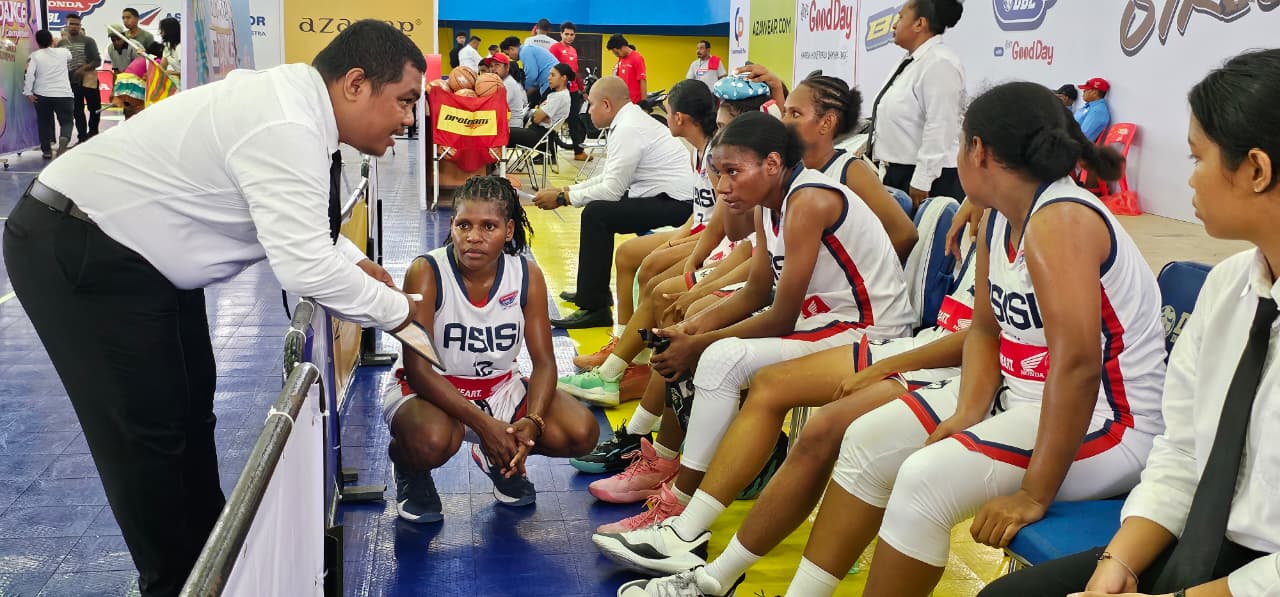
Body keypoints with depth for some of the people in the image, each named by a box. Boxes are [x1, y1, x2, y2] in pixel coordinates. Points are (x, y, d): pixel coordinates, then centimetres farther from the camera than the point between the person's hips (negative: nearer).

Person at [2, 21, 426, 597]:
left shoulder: (290, 100, 3)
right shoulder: (287, 128, -28)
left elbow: (298, 227, 16)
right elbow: (305, 268, -33)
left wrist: (354, 258, 2)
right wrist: (398, 310, -18)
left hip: (135, 248, 11)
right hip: (76, 253, -11)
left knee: (190, 403, 17)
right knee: (147, 429, -3)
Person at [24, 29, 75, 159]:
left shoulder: (34, 56, -1)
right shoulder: (63, 52, 4)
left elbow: (29, 74, -12)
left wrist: (28, 92, -7)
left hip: (42, 95, 0)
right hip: (64, 95, 0)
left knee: (44, 123, 16)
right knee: (66, 122, 8)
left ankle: (46, 151, 17)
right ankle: (64, 138, -24)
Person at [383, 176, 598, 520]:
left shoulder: (527, 276, -10)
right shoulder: (426, 273, -20)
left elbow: (544, 362, -7)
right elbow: (418, 368, -24)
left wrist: (532, 422, -27)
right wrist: (483, 423, -32)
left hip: (500, 387, 4)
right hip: (429, 389, -4)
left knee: (581, 433, -17)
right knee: (432, 440, -39)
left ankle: (500, 458, 14)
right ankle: (410, 471, 1)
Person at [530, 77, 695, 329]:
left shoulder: (628, 130, -17)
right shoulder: (632, 120, 14)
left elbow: (612, 189, -19)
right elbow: (608, 177, 18)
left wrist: (562, 198, -10)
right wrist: (566, 190, 10)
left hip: (674, 203, -11)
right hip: (668, 197, 11)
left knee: (596, 213, -20)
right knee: (598, 205, 18)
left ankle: (594, 308, -15)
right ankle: (593, 289, 28)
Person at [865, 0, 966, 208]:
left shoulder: (939, 63, -15)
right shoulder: (912, 63, 14)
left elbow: (939, 128, -21)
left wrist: (921, 181, -22)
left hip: (930, 178, -9)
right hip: (899, 173, 9)